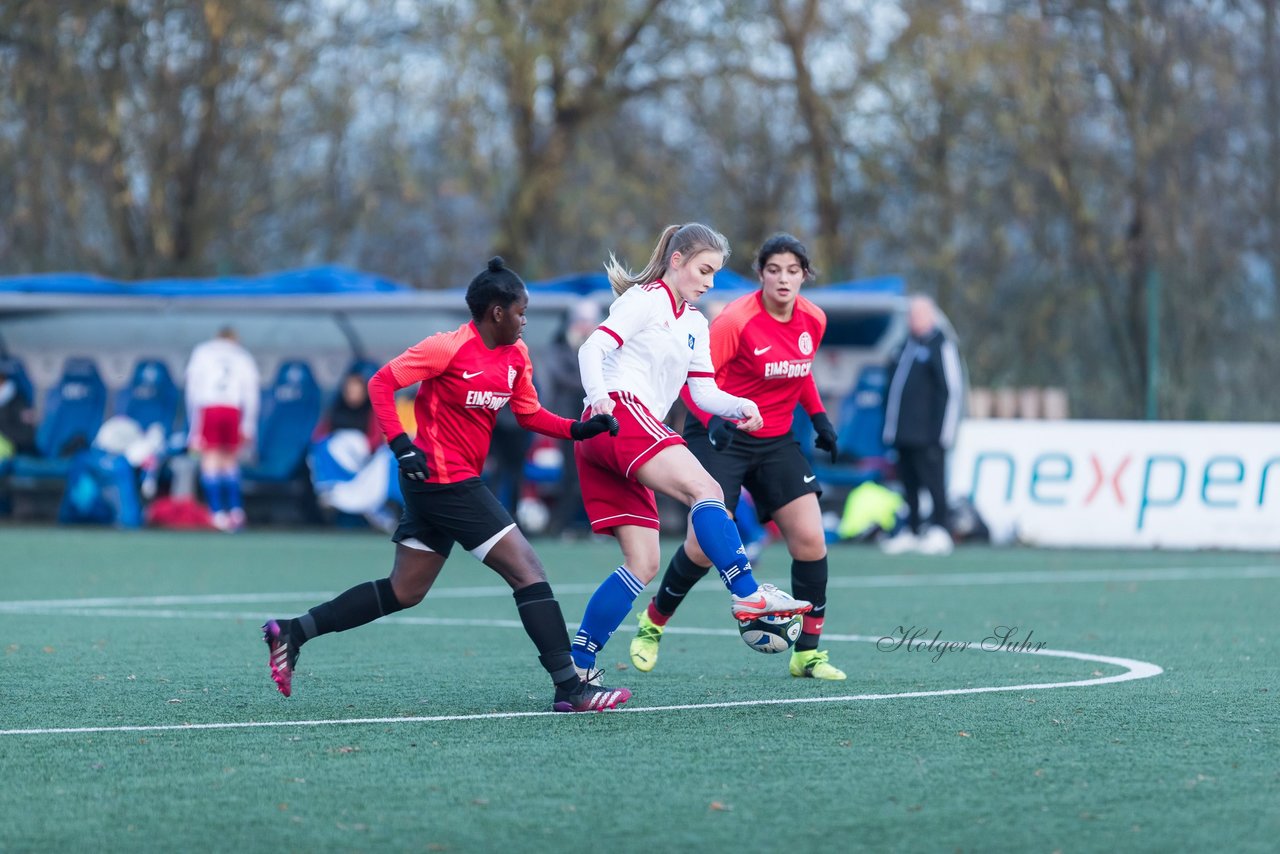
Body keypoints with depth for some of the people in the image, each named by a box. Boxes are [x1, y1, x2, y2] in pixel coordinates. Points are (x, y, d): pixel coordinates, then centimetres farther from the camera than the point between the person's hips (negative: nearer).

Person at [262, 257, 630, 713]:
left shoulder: (516, 355, 8)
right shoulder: (450, 348, -16)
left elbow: (529, 414, 16)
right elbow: (381, 382, -13)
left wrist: (579, 429, 0)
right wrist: (401, 445, -22)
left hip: (446, 484, 10)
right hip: (447, 481, -10)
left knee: (404, 592, 14)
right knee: (528, 572, -11)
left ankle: (292, 632, 17)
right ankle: (569, 687, -11)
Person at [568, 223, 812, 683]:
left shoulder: (694, 324, 26)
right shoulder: (646, 299, 1)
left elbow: (705, 392, 23)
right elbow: (593, 348, -11)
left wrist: (740, 406, 2)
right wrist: (598, 399, -29)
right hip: (619, 414, -9)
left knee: (643, 563, 3)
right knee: (704, 489, -27)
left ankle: (577, 664, 4)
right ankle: (746, 593, -40)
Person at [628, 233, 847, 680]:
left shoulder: (813, 320, -1)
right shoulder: (736, 320, -19)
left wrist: (818, 417, 9)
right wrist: (711, 418, -33)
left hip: (777, 440, 5)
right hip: (722, 437, -5)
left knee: (810, 540, -5)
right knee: (704, 544, -11)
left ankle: (808, 653, 6)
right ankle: (652, 624, 17)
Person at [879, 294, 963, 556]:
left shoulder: (941, 347, -4)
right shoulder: (907, 346, 20)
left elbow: (951, 391, -10)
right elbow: (893, 386, 25)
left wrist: (943, 432, -15)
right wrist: (889, 426, 19)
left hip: (927, 436, -8)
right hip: (903, 434, 8)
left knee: (933, 482, -8)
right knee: (908, 483, 10)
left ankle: (938, 532, -5)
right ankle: (910, 532, 15)